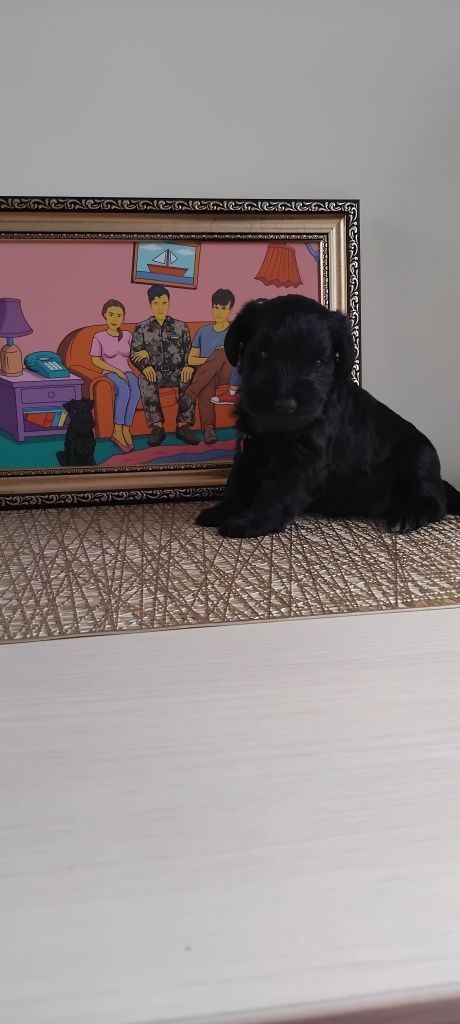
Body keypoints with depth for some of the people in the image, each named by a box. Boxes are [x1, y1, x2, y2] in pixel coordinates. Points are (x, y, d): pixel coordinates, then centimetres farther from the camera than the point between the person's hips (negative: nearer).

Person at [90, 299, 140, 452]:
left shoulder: (127, 335, 7)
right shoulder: (99, 337, -4)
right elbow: (96, 361, -5)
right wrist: (117, 371, -14)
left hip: (127, 373, 3)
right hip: (110, 374, -3)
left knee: (135, 392, -33)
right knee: (124, 391, -36)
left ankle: (125, 430, -30)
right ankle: (118, 432, -32)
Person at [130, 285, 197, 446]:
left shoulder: (181, 327, 15)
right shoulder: (142, 328, 13)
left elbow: (189, 352, 9)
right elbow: (134, 355, 6)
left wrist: (188, 366, -15)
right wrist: (145, 366, -16)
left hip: (177, 372, 1)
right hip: (154, 372, 0)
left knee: (189, 378, -35)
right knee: (144, 380, -37)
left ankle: (183, 425, -31)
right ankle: (157, 426, -33)